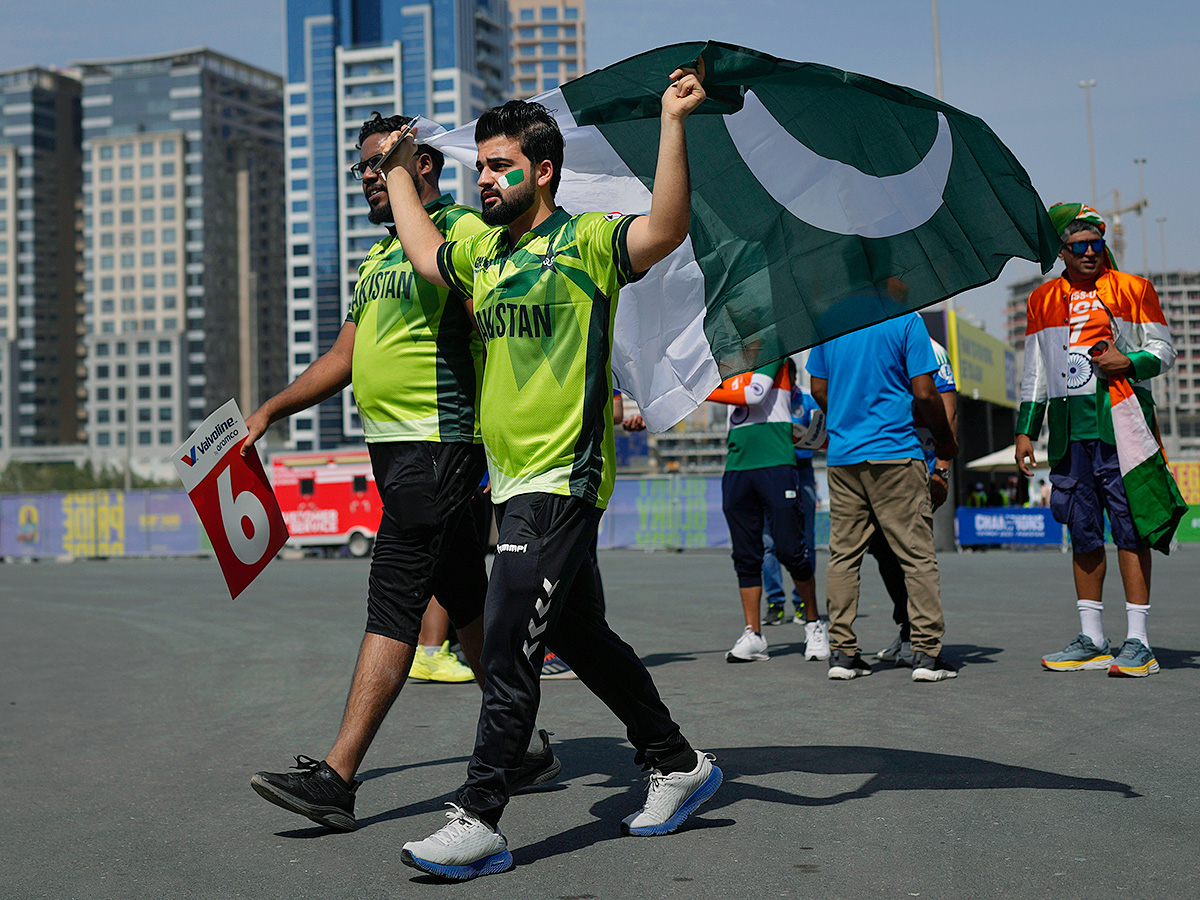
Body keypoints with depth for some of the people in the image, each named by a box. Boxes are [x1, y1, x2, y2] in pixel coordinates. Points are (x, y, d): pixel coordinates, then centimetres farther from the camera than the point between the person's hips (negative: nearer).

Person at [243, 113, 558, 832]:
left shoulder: (463, 231, -7)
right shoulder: (379, 255, 21)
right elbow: (344, 356, 25)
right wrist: (271, 410, 20)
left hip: (440, 444, -9)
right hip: (391, 445, 9)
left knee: (392, 601, -11)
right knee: (464, 598, 14)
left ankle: (337, 778, -12)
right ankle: (527, 746, 25)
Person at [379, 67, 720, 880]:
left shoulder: (585, 240, -9)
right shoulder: (482, 251, 14)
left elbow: (667, 229, -25)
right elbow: (424, 253, 32)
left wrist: (673, 123, -31)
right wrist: (400, 170, 37)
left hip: (563, 481, -9)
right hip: (513, 479, 9)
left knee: (509, 651, -10)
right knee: (581, 638, 16)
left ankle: (479, 820, -4)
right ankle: (680, 765, 30)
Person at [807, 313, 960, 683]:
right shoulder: (906, 319, -6)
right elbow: (924, 394, -9)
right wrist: (946, 441, 6)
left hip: (841, 455, 4)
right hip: (894, 452, -4)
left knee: (843, 553, 8)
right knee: (917, 554, 1)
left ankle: (842, 652, 9)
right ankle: (927, 652, 0)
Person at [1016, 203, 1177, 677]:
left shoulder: (1133, 289, 5)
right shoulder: (1042, 300, 15)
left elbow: (1164, 348, 6)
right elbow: (1034, 373, 18)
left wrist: (1130, 363, -15)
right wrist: (1025, 431, 13)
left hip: (1121, 422, -4)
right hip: (1068, 429, 4)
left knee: (1129, 528, -6)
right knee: (1083, 531, 7)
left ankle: (1137, 642, -3)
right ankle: (1091, 640, 14)